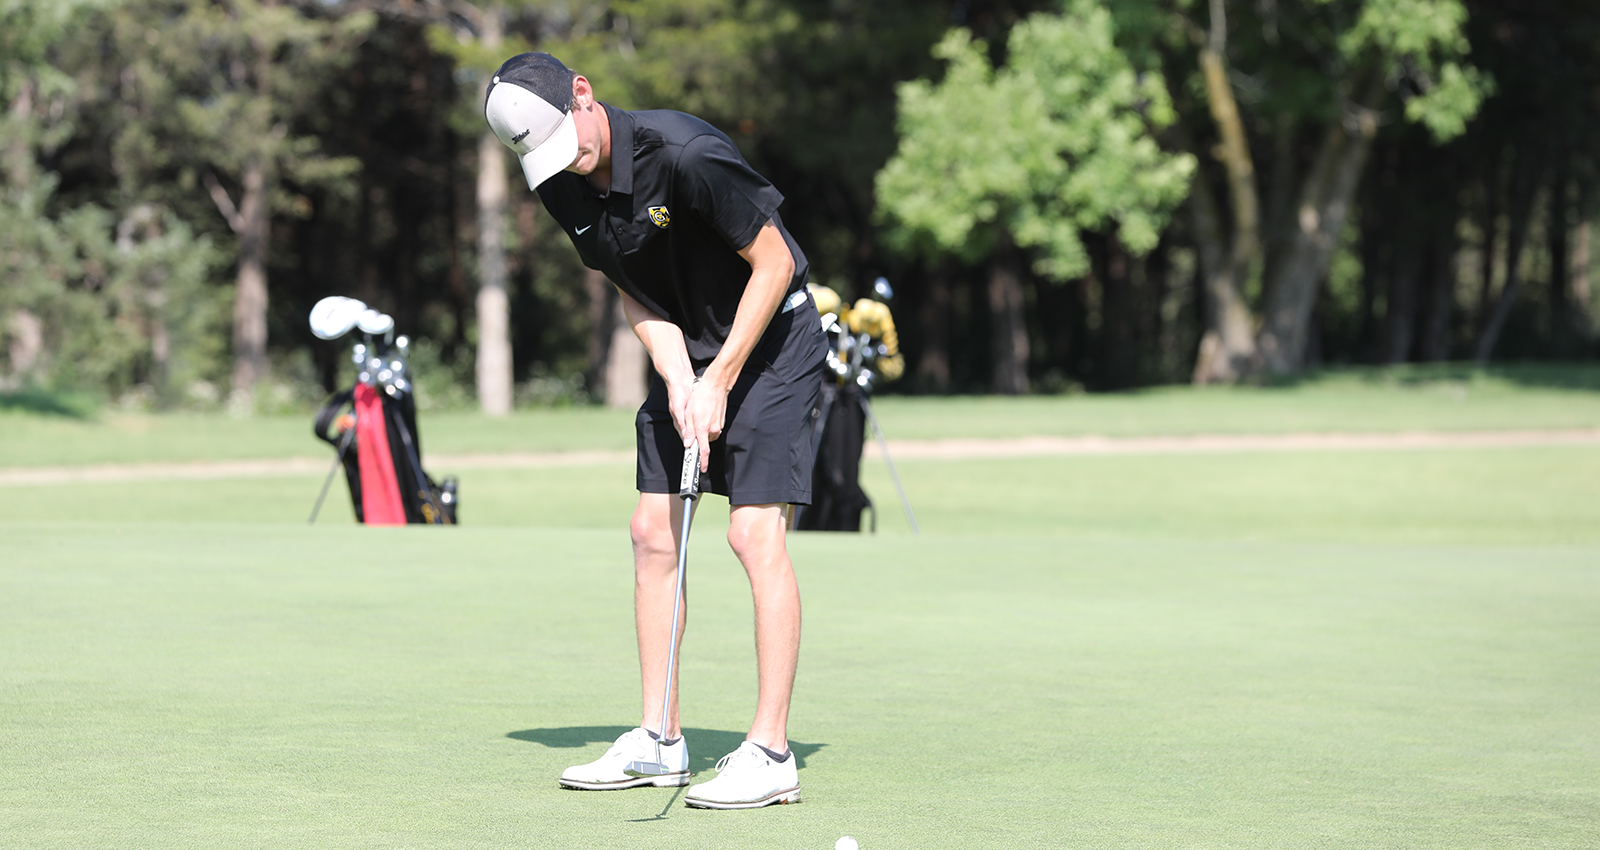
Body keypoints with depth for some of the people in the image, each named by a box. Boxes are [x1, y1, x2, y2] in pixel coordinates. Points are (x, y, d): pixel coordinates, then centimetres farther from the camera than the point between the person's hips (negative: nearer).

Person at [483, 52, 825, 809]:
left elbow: (774, 263, -21)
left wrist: (719, 381, -19)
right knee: (652, 532, 4)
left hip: (771, 337, -7)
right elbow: (636, 293, 2)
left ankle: (771, 753, -13)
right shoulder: (563, 188, -6)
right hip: (687, 351, 7)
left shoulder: (685, 154, -29)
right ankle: (658, 740, 13)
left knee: (755, 531, -15)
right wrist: (678, 382, -14)